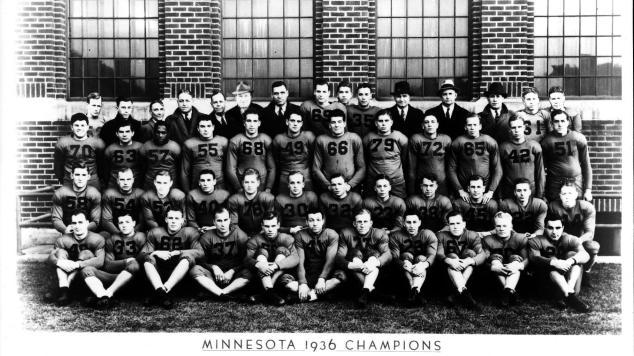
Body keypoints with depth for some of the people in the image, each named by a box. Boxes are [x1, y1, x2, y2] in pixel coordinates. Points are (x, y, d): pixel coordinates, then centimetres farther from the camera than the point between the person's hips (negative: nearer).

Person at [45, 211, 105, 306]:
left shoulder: (97, 239, -15)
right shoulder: (63, 240, -5)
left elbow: (100, 261, -29)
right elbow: (50, 257, -14)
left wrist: (77, 264, -40)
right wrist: (59, 262, -39)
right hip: (68, 271, 3)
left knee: (86, 254, -27)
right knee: (60, 251, -15)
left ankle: (59, 291, -33)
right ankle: (63, 289, -37)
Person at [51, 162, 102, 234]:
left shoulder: (94, 194, 1)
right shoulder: (59, 193, 5)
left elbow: (95, 221, -1)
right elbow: (55, 218, 5)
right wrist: (65, 229, -15)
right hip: (68, 235, 1)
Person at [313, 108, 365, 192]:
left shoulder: (354, 138, 9)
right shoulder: (321, 140, 9)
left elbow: (361, 168, 8)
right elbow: (316, 168, 8)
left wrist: (350, 185, -5)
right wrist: (328, 185, -4)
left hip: (351, 187, 0)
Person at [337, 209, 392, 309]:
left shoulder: (380, 234, -2)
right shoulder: (345, 234, -2)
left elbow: (387, 254, -16)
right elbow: (339, 257, -12)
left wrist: (375, 263, -38)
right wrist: (351, 265, -34)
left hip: (375, 273, 0)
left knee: (374, 253, -25)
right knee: (355, 253, -23)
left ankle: (365, 290, -44)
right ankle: (370, 289, -32)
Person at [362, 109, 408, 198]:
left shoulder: (401, 138, -2)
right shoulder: (368, 138, 1)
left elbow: (405, 159, 8)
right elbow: (364, 160, 11)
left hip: (397, 183, -1)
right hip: (373, 182, 1)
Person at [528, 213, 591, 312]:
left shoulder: (570, 239, -1)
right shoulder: (536, 241, -5)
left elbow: (585, 255, -20)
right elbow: (534, 258, -24)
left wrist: (571, 261, -43)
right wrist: (554, 262, -42)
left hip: (566, 275, 3)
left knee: (573, 254, -19)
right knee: (552, 259, -30)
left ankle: (564, 295, -37)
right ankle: (570, 295, -49)